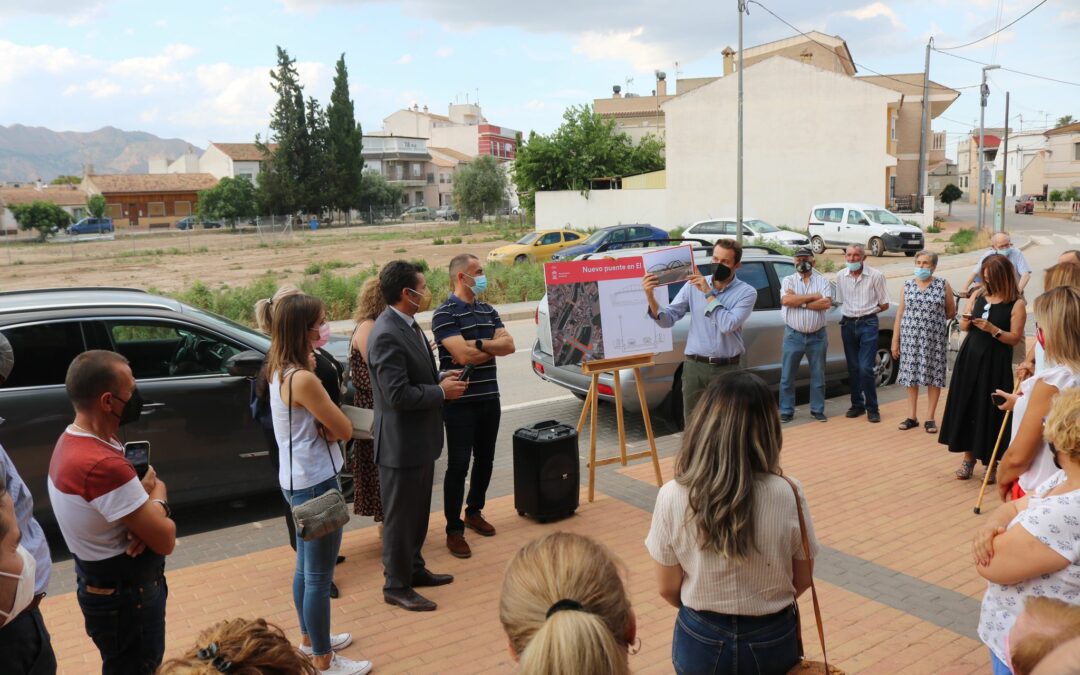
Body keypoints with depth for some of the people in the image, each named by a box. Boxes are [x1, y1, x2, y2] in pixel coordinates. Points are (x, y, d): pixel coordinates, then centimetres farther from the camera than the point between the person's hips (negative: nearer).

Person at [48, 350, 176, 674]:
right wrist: (156, 497, -8)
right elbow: (165, 540, -27)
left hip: (106, 584, 9)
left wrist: (148, 493, -16)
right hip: (125, 597, -9)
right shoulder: (103, 464, -32)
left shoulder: (73, 441, -1)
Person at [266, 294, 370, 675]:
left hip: (297, 480, 10)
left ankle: (309, 639, 39)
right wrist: (330, 425, 0)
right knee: (319, 576, 4)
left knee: (306, 567, 23)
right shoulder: (303, 378, -25)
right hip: (316, 484, -10)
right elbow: (345, 429, -17)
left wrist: (323, 425, -11)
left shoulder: (280, 370, 4)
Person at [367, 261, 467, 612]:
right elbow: (397, 394, -27)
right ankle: (396, 586, 20)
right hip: (401, 443, -10)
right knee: (400, 516, 5)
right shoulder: (386, 335, -25)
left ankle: (413, 568, 39)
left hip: (420, 438, 10)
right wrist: (442, 392, -17)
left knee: (418, 511, 22)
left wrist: (440, 377, 3)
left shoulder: (407, 325, 7)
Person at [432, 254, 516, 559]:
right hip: (460, 402, -7)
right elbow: (463, 355, -21)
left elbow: (509, 346, -1)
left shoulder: (488, 311, 11)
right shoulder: (445, 314, -11)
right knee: (458, 465, -1)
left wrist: (478, 344, -15)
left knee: (485, 459, 16)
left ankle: (474, 512, 35)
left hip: (489, 398, 7)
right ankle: (454, 530, 9)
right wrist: (494, 344, -6)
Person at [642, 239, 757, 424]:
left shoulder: (746, 292, -4)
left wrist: (708, 294, -14)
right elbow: (667, 320, 0)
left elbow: (728, 325, -19)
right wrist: (650, 297, -16)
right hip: (694, 367, 2)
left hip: (726, 369, -2)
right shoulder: (693, 286, 3)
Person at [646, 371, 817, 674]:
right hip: (772, 638, 0)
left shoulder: (672, 497, -16)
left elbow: (668, 589, -5)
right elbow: (802, 581, -1)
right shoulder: (787, 494, -15)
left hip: (701, 639, 0)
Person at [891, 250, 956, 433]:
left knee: (933, 376, 1)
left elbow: (951, 312, 8)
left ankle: (930, 418, 10)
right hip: (910, 337, 2)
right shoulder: (907, 285, 6)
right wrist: (895, 340, 3)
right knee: (911, 376, 5)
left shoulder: (943, 284, 0)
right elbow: (900, 313, 6)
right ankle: (912, 416, 15)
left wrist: (933, 319, 6)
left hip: (934, 338, -2)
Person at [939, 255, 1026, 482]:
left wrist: (992, 329, -22)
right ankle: (969, 456, 19)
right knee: (965, 406, 6)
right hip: (969, 357, 5)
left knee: (990, 411, -1)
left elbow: (1015, 338, -9)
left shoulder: (1016, 304, -7)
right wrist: (966, 321, -9)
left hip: (995, 363, -5)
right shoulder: (978, 294, 7)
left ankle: (990, 462, 13)